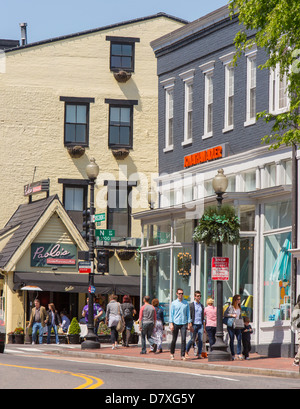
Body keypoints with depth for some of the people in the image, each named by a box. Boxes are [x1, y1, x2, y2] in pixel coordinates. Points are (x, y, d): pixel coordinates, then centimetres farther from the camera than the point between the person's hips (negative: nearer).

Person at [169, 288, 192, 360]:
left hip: (183, 323, 1)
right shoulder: (174, 303, 4)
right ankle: (172, 353, 23)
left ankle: (183, 355, -5)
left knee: (184, 339, -8)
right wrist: (171, 324, -5)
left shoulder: (186, 303, 9)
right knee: (174, 340, 5)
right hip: (176, 323, -1)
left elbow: (188, 313, 11)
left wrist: (189, 323, 5)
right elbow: (171, 314, 3)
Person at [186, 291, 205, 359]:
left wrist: (204, 327, 13)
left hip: (200, 325, 5)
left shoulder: (201, 306, 14)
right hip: (194, 325, -5)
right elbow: (189, 316, -6)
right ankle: (186, 352, 12)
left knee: (200, 340, -2)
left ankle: (199, 354, 2)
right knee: (192, 340, -4)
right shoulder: (191, 305, -1)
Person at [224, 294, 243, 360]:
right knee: (232, 340, 1)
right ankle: (233, 354, 6)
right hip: (231, 325, -5)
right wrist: (232, 315, -14)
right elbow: (225, 314, -4)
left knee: (239, 339, -7)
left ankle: (239, 353, -5)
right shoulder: (231, 307, -3)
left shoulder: (239, 308, 14)